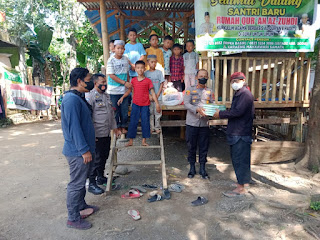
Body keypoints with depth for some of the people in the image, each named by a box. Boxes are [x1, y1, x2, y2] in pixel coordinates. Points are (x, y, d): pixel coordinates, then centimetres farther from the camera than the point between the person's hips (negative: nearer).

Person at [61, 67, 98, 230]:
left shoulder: (78, 97, 12)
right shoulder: (72, 99, -21)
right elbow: (74, 127, -25)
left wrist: (88, 146, 23)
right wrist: (84, 150, -22)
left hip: (81, 149, 10)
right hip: (77, 151, -10)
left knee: (81, 180, 22)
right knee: (76, 184, 3)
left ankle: (82, 207, 40)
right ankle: (73, 218, 19)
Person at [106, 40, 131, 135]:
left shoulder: (126, 59, 5)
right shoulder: (111, 60, -8)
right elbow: (111, 75, -13)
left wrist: (128, 84, 7)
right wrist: (124, 82, -17)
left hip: (124, 89, 3)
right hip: (114, 90, -3)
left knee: (124, 109, 7)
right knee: (115, 109, 5)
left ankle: (123, 126, 23)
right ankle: (116, 127, 20)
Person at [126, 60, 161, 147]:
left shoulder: (148, 81, -1)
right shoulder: (133, 80, 5)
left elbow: (153, 93, -1)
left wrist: (157, 104, -5)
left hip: (145, 105, -1)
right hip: (135, 104, 1)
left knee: (145, 122, 3)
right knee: (133, 122, 3)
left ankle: (144, 140, 16)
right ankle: (131, 140, 13)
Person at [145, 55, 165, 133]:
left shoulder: (159, 72, 2)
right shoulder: (146, 73, 2)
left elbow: (161, 84, 1)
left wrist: (157, 95, -8)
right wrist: (149, 95, -9)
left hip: (158, 97, 0)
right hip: (149, 97, 0)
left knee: (157, 112, 4)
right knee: (150, 112, 6)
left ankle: (157, 127, 17)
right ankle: (151, 127, 17)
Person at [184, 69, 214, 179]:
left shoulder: (209, 92, 10)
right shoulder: (190, 89, 0)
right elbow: (186, 104, -11)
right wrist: (197, 109, -27)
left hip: (204, 124, 2)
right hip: (192, 123, -2)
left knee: (204, 147, 8)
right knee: (191, 147, 8)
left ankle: (202, 168, 23)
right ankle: (192, 168, 24)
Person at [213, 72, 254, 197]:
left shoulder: (245, 94, -14)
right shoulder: (238, 94, 18)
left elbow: (238, 111, -24)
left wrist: (220, 114, -16)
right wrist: (221, 113, 8)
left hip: (241, 133, -10)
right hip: (236, 132, 10)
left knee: (240, 159, -4)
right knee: (237, 158, 18)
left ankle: (240, 188, 5)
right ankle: (244, 181, 32)